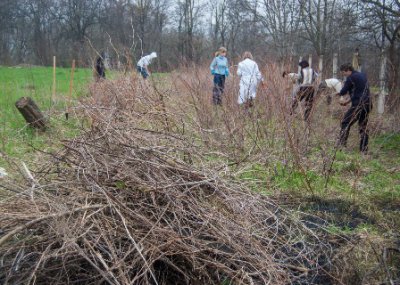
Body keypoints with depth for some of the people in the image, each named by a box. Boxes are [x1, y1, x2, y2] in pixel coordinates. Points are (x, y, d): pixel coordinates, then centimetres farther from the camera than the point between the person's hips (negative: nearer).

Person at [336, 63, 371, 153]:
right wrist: (347, 101, 24)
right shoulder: (363, 76, 19)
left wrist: (338, 93, 17)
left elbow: (344, 91, -6)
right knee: (363, 127, 12)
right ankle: (364, 150, 13)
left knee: (345, 124, -1)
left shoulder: (351, 78, -8)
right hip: (367, 104, 8)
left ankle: (341, 145, -7)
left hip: (358, 105, -8)